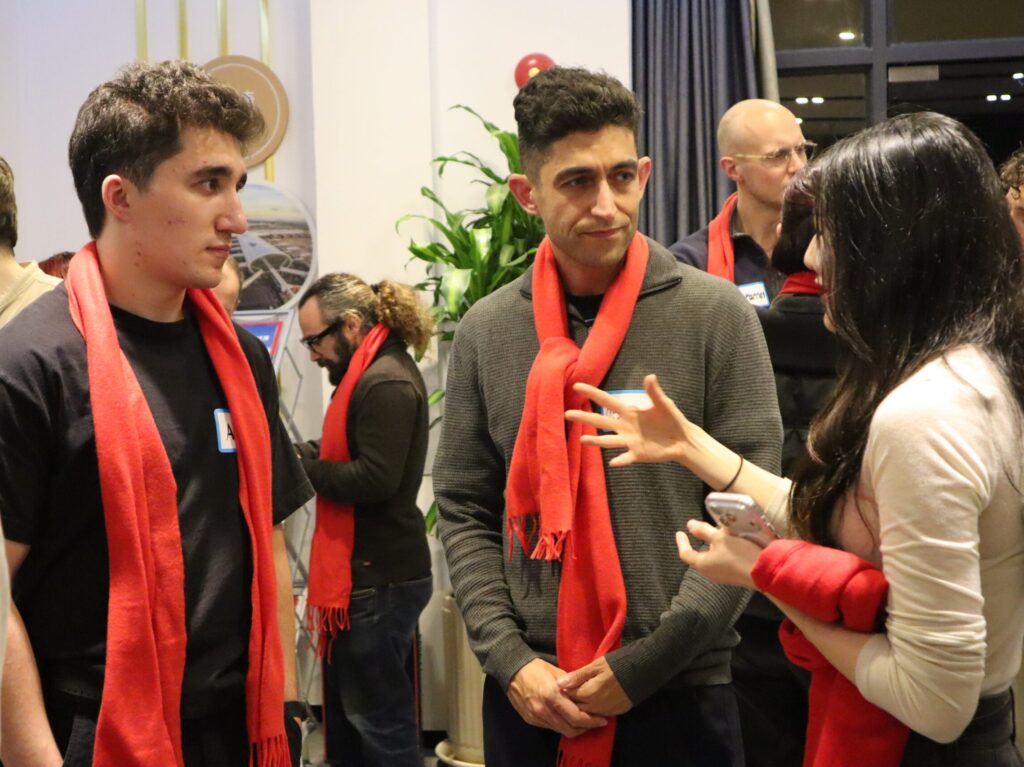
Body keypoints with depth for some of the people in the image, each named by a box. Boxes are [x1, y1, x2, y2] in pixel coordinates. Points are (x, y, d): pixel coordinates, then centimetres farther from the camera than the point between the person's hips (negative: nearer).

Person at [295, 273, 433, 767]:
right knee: (345, 711, 18)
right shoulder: (370, 373, 15)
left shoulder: (386, 383, -17)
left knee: (378, 717, -1)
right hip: (366, 572, 10)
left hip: (379, 579, -10)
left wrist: (302, 464, -15)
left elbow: (375, 478, -24)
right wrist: (309, 453, 1)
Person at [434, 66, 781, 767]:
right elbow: (464, 513, 4)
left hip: (680, 692, -2)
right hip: (527, 695, 2)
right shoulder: (485, 332, 2)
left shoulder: (717, 317, -6)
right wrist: (508, 658, -6)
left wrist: (648, 661, -12)